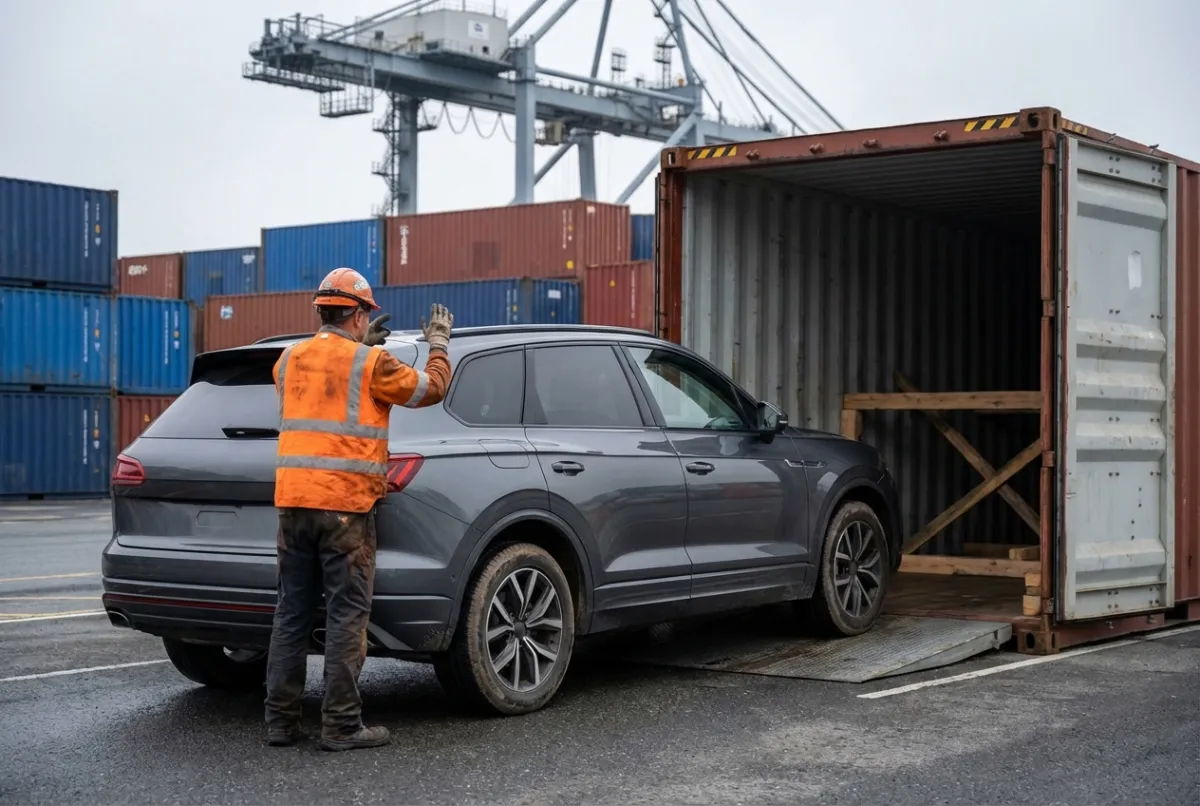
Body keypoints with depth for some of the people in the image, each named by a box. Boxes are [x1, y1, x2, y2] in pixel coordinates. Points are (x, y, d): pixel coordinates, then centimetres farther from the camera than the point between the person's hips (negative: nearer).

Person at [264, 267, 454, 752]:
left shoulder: (290, 360, 12)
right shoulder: (371, 365, -4)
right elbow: (432, 387, 7)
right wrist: (439, 343, 24)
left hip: (292, 499, 6)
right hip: (345, 504, -5)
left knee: (292, 612, 10)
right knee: (346, 615, -1)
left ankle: (281, 721, 12)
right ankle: (341, 725, -1)